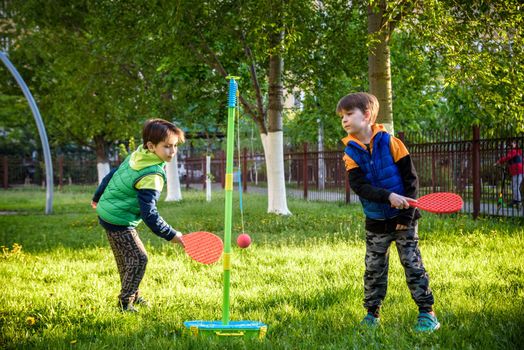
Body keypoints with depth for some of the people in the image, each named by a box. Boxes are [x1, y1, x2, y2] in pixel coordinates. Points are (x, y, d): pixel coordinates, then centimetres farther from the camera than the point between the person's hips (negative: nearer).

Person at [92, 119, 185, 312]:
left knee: (127, 260, 21)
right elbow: (149, 213, -29)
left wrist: (98, 197, 29)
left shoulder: (136, 156, 0)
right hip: (119, 221, -10)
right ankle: (125, 302, 1)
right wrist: (170, 235, -26)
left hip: (107, 212, 10)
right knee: (138, 258, -8)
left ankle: (133, 295, 35)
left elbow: (112, 175, 14)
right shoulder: (152, 176, -27)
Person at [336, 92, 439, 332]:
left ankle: (427, 311, 6)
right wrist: (388, 196, -30)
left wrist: (407, 214, -13)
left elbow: (411, 178, -7)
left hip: (403, 219, -3)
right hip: (376, 222, 3)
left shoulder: (390, 142, -9)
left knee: (412, 264, -1)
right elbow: (359, 186, -14)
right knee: (373, 268, 8)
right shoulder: (351, 153, -2)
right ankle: (372, 312, 20)